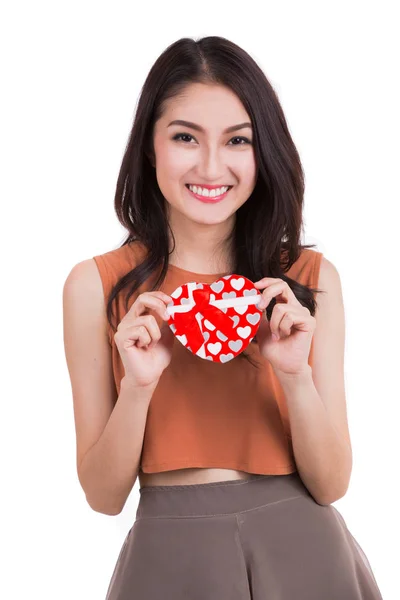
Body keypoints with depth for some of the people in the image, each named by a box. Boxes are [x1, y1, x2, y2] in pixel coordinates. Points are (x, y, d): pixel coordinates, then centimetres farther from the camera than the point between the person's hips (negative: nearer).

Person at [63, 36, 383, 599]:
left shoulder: (312, 277, -3)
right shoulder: (95, 285, -6)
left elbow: (331, 484, -3)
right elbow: (103, 495, -4)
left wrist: (295, 374, -19)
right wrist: (138, 385, -20)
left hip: (301, 551, 2)